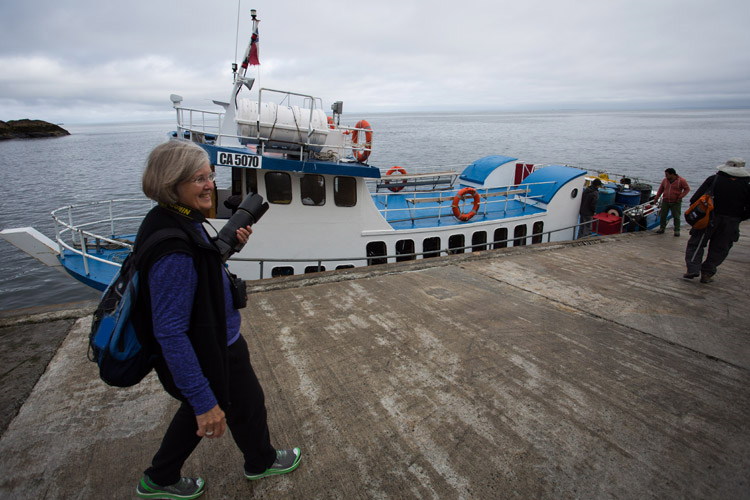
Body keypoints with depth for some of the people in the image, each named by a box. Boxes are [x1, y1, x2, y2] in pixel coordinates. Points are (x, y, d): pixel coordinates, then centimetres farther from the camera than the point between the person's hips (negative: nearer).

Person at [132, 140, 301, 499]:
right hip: (210, 354, -9)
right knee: (246, 403, 19)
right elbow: (171, 333, -33)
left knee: (198, 408, 29)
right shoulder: (174, 250, -35)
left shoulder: (180, 219, -4)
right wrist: (204, 402, -29)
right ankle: (261, 462, 50)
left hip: (208, 339, 9)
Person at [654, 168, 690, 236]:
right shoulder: (664, 180, 4)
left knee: (676, 217, 0)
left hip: (676, 202, -3)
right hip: (665, 202, 3)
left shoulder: (681, 181, -7)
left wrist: (681, 196, -13)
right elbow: (660, 189, 14)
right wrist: (656, 198, 11)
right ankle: (662, 228, 17)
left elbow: (687, 189, -2)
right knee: (663, 215, 5)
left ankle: (677, 230, 8)